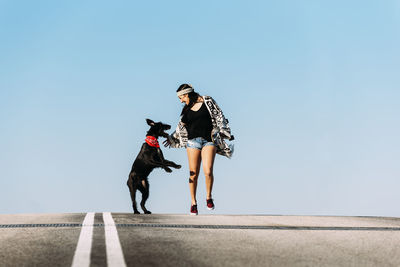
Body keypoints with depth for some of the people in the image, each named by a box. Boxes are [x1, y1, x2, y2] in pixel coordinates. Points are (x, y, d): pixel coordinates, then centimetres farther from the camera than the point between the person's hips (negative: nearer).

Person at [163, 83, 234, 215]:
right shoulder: (186, 109, 13)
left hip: (209, 140, -3)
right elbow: (181, 126, 26)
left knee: (208, 171, -17)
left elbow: (219, 117, 4)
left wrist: (225, 133, -3)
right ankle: (193, 203, 8)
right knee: (193, 174, -3)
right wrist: (172, 138, 33)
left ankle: (209, 197, 6)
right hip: (193, 140, 3)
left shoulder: (208, 101, 3)